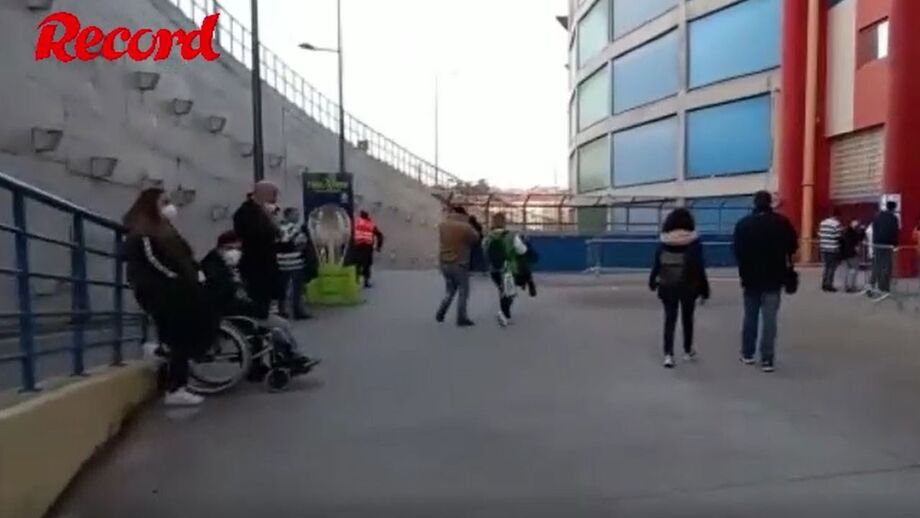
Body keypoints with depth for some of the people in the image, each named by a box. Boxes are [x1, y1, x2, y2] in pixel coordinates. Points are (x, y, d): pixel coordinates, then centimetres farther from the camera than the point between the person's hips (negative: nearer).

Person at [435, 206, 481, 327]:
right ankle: (462, 319, 8)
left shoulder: (442, 225, 1)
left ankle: (440, 314, 16)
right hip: (460, 264, -6)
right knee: (463, 292, 6)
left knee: (450, 291, 22)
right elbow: (476, 239, 2)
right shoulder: (465, 227, -14)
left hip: (445, 263, 6)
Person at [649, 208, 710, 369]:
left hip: (668, 286, 1)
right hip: (688, 286, -1)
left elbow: (657, 264, -2)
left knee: (670, 319, 4)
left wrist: (652, 281, 13)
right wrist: (704, 289, -3)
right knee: (687, 318, 16)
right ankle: (688, 351, 30)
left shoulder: (664, 242, -4)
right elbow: (699, 267, -9)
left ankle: (668, 354, -6)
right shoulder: (693, 242, -9)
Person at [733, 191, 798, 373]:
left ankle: (747, 354, 21)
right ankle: (767, 359, -5)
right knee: (769, 319, -2)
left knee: (750, 317, 13)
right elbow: (793, 246, 1)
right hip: (774, 278, -1)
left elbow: (737, 250, -3)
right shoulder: (782, 222, -5)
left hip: (751, 277, 1)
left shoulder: (743, 223, -3)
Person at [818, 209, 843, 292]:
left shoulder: (823, 223, 10)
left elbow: (819, 235, 10)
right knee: (832, 268, 0)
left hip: (824, 249, 7)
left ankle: (824, 284, 16)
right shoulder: (837, 224, -12)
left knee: (827, 266, 15)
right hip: (833, 249, -7)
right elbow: (839, 237, -13)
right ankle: (829, 285, 0)